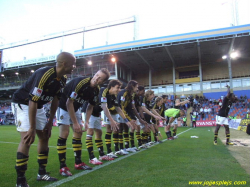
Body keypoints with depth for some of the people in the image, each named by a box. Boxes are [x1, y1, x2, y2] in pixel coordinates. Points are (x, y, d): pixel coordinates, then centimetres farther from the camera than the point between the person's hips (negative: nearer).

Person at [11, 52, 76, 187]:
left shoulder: (62, 79, -6)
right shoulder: (44, 75, -31)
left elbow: (55, 100, 2)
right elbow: (32, 102, -31)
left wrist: (50, 122, 2)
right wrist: (32, 128, -27)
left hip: (38, 106, 8)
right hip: (22, 104, -8)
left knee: (45, 137, 6)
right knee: (27, 139, -17)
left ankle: (42, 173, 18)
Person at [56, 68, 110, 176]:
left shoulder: (96, 90, -8)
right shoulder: (80, 82, -30)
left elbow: (90, 106, 7)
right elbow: (69, 103, -27)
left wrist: (86, 122, -3)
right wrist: (75, 123, -22)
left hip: (76, 108, 7)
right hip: (64, 106, -7)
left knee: (78, 133, 6)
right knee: (64, 134, -13)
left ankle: (78, 163, 17)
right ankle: (62, 167, -4)